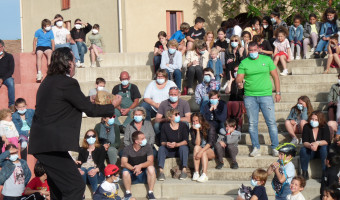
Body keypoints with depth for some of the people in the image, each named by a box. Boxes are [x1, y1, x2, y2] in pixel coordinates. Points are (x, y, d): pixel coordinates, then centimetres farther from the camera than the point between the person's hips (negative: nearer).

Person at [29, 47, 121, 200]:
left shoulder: (49, 80, 13)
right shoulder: (67, 83, -14)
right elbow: (89, 109, -7)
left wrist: (90, 100, 34)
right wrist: (112, 106, 8)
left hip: (40, 143, 10)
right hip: (51, 145, -10)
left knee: (57, 185, 22)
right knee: (76, 186, -11)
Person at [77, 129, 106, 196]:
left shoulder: (101, 149, 15)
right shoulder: (82, 149, 22)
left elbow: (101, 162, -1)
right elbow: (79, 161, 5)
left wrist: (96, 170, -25)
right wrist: (79, 169, -21)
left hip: (98, 173, -1)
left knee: (90, 170, -36)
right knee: (81, 172, -34)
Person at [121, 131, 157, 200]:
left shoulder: (147, 147, -7)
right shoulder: (127, 149, -5)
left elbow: (150, 162, -17)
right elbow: (123, 163, -15)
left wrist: (140, 166, -36)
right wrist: (133, 169, -33)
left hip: (145, 175, 0)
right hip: (132, 176, 0)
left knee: (151, 168, -30)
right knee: (125, 171, -29)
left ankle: (150, 193, -22)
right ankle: (128, 193, -15)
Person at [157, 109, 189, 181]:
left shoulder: (183, 125, -6)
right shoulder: (165, 126, -1)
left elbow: (186, 141, -14)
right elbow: (162, 141, -3)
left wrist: (176, 144, -31)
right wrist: (166, 144, -27)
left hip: (180, 150, -2)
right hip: (169, 151, 2)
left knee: (183, 147, -33)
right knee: (161, 148, -26)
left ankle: (184, 170, -38)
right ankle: (161, 172, -36)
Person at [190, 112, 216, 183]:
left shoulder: (210, 128, -10)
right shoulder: (192, 130, -2)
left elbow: (211, 142, -21)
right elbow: (197, 144, -13)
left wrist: (201, 151, -33)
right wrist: (197, 130, -19)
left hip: (211, 151, -2)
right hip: (201, 151, 2)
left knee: (203, 152, -34)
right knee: (196, 148, -31)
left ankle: (204, 175, -45)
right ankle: (196, 173, -37)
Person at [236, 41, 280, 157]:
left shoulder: (267, 60, 7)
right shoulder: (244, 63, 7)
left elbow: (275, 76, 10)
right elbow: (239, 78, 4)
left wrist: (278, 92, 5)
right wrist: (239, 83, -20)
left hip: (266, 95, -1)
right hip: (249, 96, 1)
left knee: (271, 122, -3)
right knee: (252, 123, 3)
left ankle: (275, 147, 6)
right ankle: (256, 148, 12)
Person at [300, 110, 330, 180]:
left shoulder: (324, 127, -10)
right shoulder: (306, 127, -7)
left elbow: (326, 141, -19)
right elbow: (304, 142, -14)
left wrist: (317, 143, -39)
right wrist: (310, 145, -37)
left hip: (321, 149, -1)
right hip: (310, 151, 1)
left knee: (324, 148, -34)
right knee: (303, 150, -29)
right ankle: (304, 172, -17)